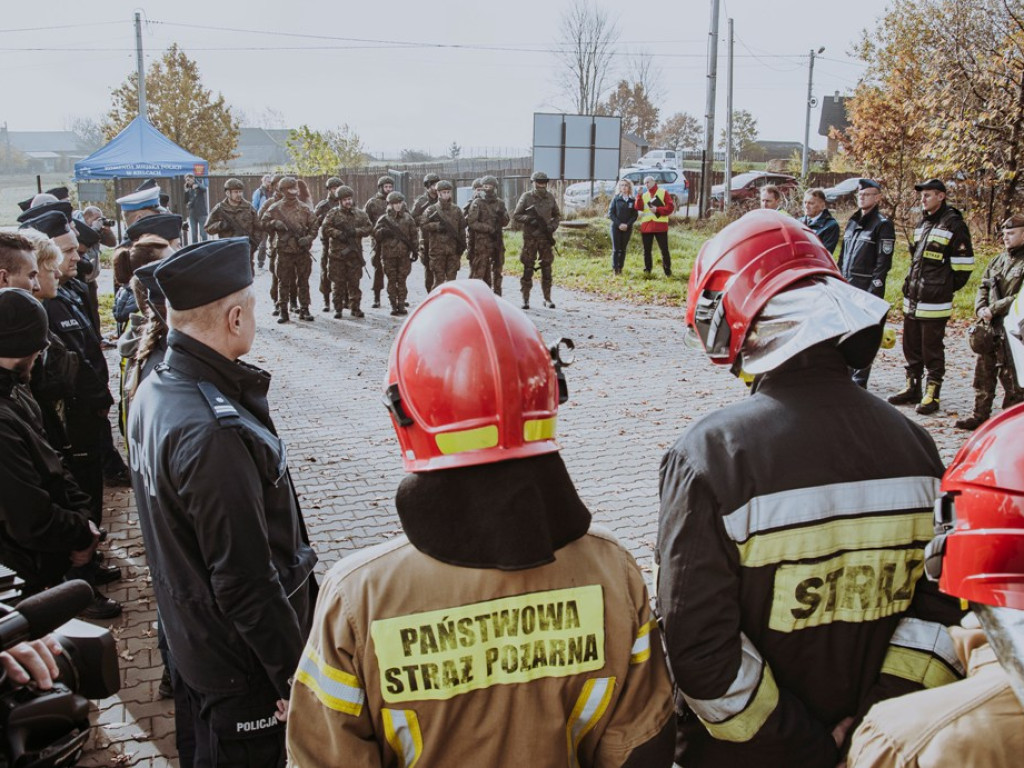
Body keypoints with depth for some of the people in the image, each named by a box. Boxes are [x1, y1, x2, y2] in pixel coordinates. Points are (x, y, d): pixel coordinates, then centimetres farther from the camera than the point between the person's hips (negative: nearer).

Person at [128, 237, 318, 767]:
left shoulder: (153, 392, -2)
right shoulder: (212, 432, -33)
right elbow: (246, 582, -29)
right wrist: (295, 677, -19)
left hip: (187, 638, 9)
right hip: (240, 665, -9)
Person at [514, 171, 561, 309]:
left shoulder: (550, 197, 6)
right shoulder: (526, 197, -3)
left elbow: (557, 215, 15)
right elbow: (516, 215, -2)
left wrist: (553, 226, -4)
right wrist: (528, 219, -19)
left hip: (546, 237, 3)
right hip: (530, 237, -3)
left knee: (546, 268, 4)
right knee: (528, 268, -1)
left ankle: (547, 298, 12)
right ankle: (525, 299, 6)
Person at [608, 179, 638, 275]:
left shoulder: (632, 200, 5)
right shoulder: (616, 199, 1)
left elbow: (635, 215, 3)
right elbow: (610, 213, -2)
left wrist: (627, 224, -12)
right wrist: (619, 224, -13)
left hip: (627, 228, 2)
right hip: (616, 227, -2)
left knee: (623, 249, 4)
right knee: (616, 249, -4)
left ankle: (620, 268, 8)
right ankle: (614, 269, -2)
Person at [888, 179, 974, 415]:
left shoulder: (954, 225, -9)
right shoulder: (923, 223, 16)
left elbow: (963, 264, -11)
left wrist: (946, 287, -4)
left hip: (934, 301, -8)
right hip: (913, 298, 8)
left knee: (932, 349, -2)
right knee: (911, 346, 15)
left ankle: (932, 395, 5)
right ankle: (912, 388, 26)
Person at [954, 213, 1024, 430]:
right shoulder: (997, 261, 15)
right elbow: (983, 288, 16)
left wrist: (993, 309, -14)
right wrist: (981, 309, -2)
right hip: (989, 326, 7)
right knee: (983, 373, 12)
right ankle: (980, 415, 22)